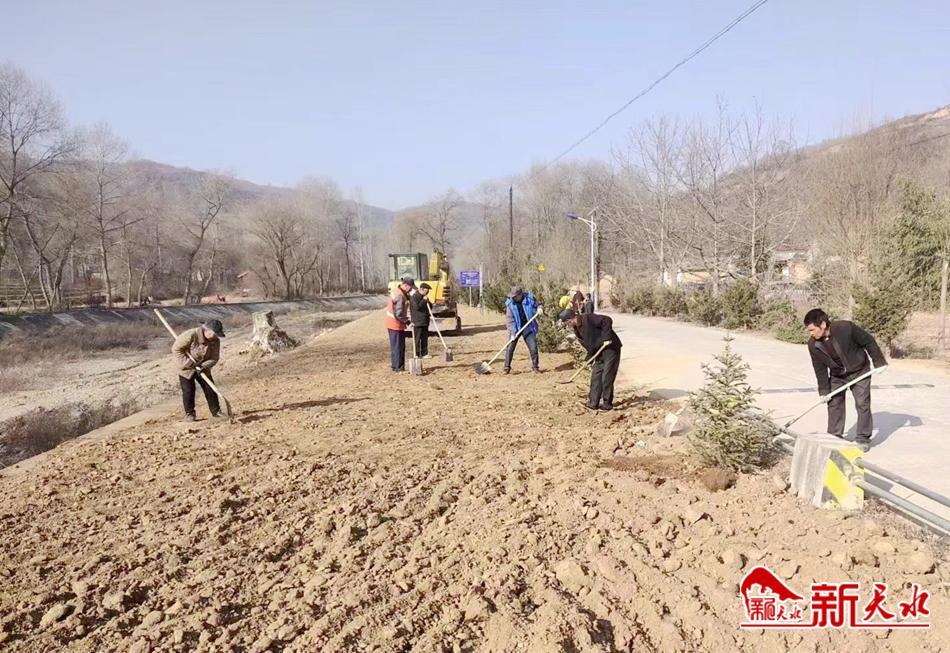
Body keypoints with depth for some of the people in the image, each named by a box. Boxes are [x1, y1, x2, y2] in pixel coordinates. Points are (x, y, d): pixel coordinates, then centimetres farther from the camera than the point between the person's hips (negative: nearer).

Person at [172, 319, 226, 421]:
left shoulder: (215, 341, -15)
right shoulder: (191, 335, -30)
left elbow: (214, 358, -9)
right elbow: (176, 349, -23)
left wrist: (204, 366, -28)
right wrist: (188, 364, -27)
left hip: (202, 369, 4)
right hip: (186, 369, -4)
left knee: (210, 390, 3)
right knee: (188, 392, -3)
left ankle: (216, 411, 16)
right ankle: (189, 413, 14)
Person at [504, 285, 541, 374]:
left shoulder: (529, 298, -9)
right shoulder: (509, 303, -12)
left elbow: (537, 305, 10)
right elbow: (509, 320, -12)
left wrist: (539, 309, -15)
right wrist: (512, 333, -18)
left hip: (528, 327, 1)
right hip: (515, 328, 0)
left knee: (533, 347, -1)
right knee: (510, 347, -2)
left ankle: (535, 367, 15)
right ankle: (507, 367, 9)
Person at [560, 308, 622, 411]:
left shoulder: (588, 318, -21)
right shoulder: (576, 328, 6)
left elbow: (607, 321, -27)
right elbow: (586, 343, 11)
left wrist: (606, 338, -26)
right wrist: (590, 357, 2)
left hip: (611, 348, -9)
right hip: (599, 352, 9)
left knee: (607, 377, -4)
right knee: (595, 376, 8)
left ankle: (607, 404, 7)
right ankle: (593, 403, 14)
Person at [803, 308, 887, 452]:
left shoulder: (846, 328, -30)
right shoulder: (813, 345, -18)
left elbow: (868, 341, -16)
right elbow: (820, 369, -8)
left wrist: (879, 362, -11)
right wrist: (824, 391, -6)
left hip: (859, 371, -3)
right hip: (837, 375, 3)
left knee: (862, 404, -1)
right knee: (834, 404, 2)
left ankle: (863, 438, 10)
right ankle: (835, 436, 13)